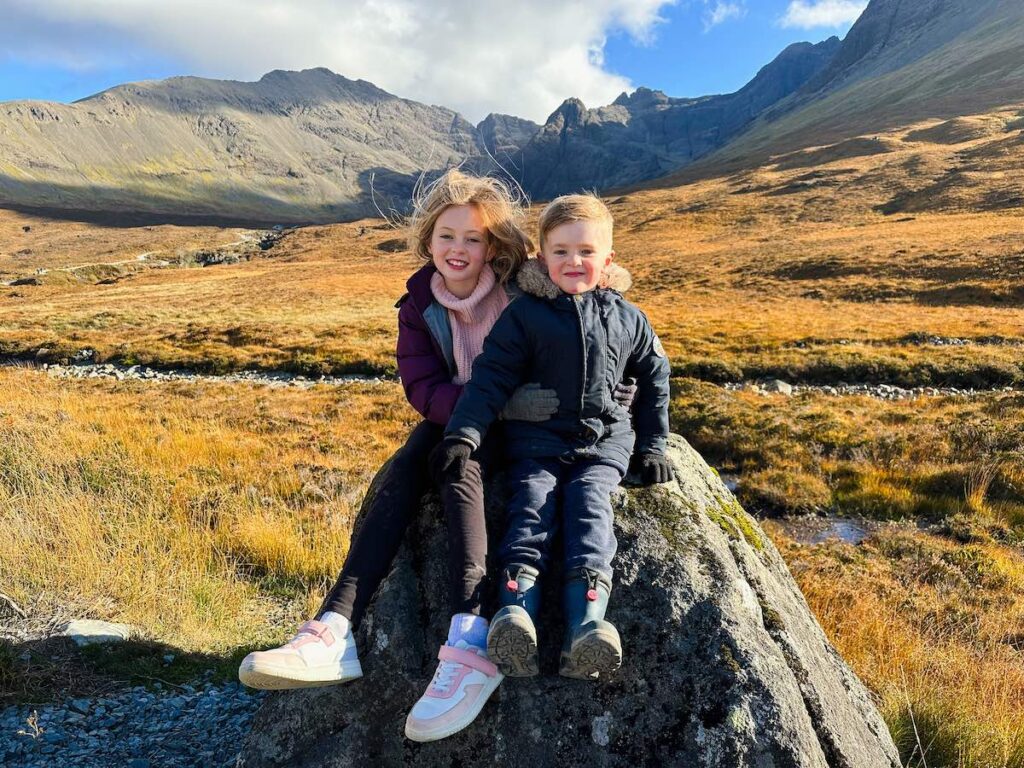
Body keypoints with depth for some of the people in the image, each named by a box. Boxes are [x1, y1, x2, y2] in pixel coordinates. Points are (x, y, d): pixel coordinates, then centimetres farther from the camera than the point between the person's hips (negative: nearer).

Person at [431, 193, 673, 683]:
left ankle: (585, 624, -40)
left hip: (604, 442, 0)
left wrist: (652, 446, 14)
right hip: (537, 440, 0)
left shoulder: (626, 318, 8)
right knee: (532, 500, -23)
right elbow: (492, 375, -3)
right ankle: (516, 609, -40)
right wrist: (464, 433, -16)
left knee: (589, 503, -23)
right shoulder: (525, 314, 2)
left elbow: (654, 376, 18)